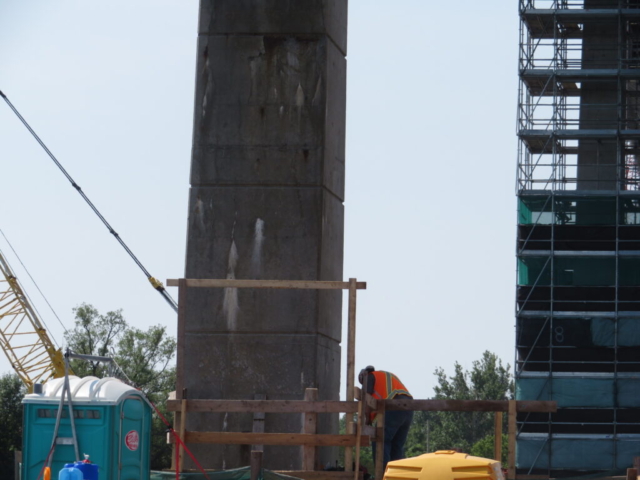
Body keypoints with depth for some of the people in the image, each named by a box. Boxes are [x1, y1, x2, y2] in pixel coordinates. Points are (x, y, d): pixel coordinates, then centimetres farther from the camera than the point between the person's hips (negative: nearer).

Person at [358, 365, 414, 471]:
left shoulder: (371, 376, 15)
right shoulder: (390, 376, 36)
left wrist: (368, 420, 14)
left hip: (394, 408, -7)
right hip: (408, 408, 7)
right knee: (397, 446, 11)